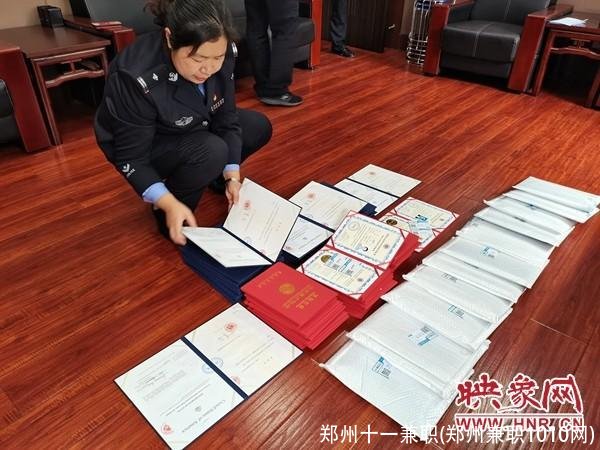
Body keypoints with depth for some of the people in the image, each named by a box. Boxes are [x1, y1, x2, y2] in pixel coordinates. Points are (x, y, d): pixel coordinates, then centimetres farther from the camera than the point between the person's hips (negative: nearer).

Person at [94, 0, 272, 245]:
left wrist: (232, 177, -17)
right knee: (211, 151, -31)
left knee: (259, 127, -2)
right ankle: (168, 214, -7)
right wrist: (170, 204, -37)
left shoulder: (219, 56, -22)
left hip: (192, 129, 6)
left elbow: (226, 118, -12)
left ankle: (214, 176, 21)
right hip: (143, 148, -6)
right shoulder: (137, 80, -37)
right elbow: (131, 159, -28)